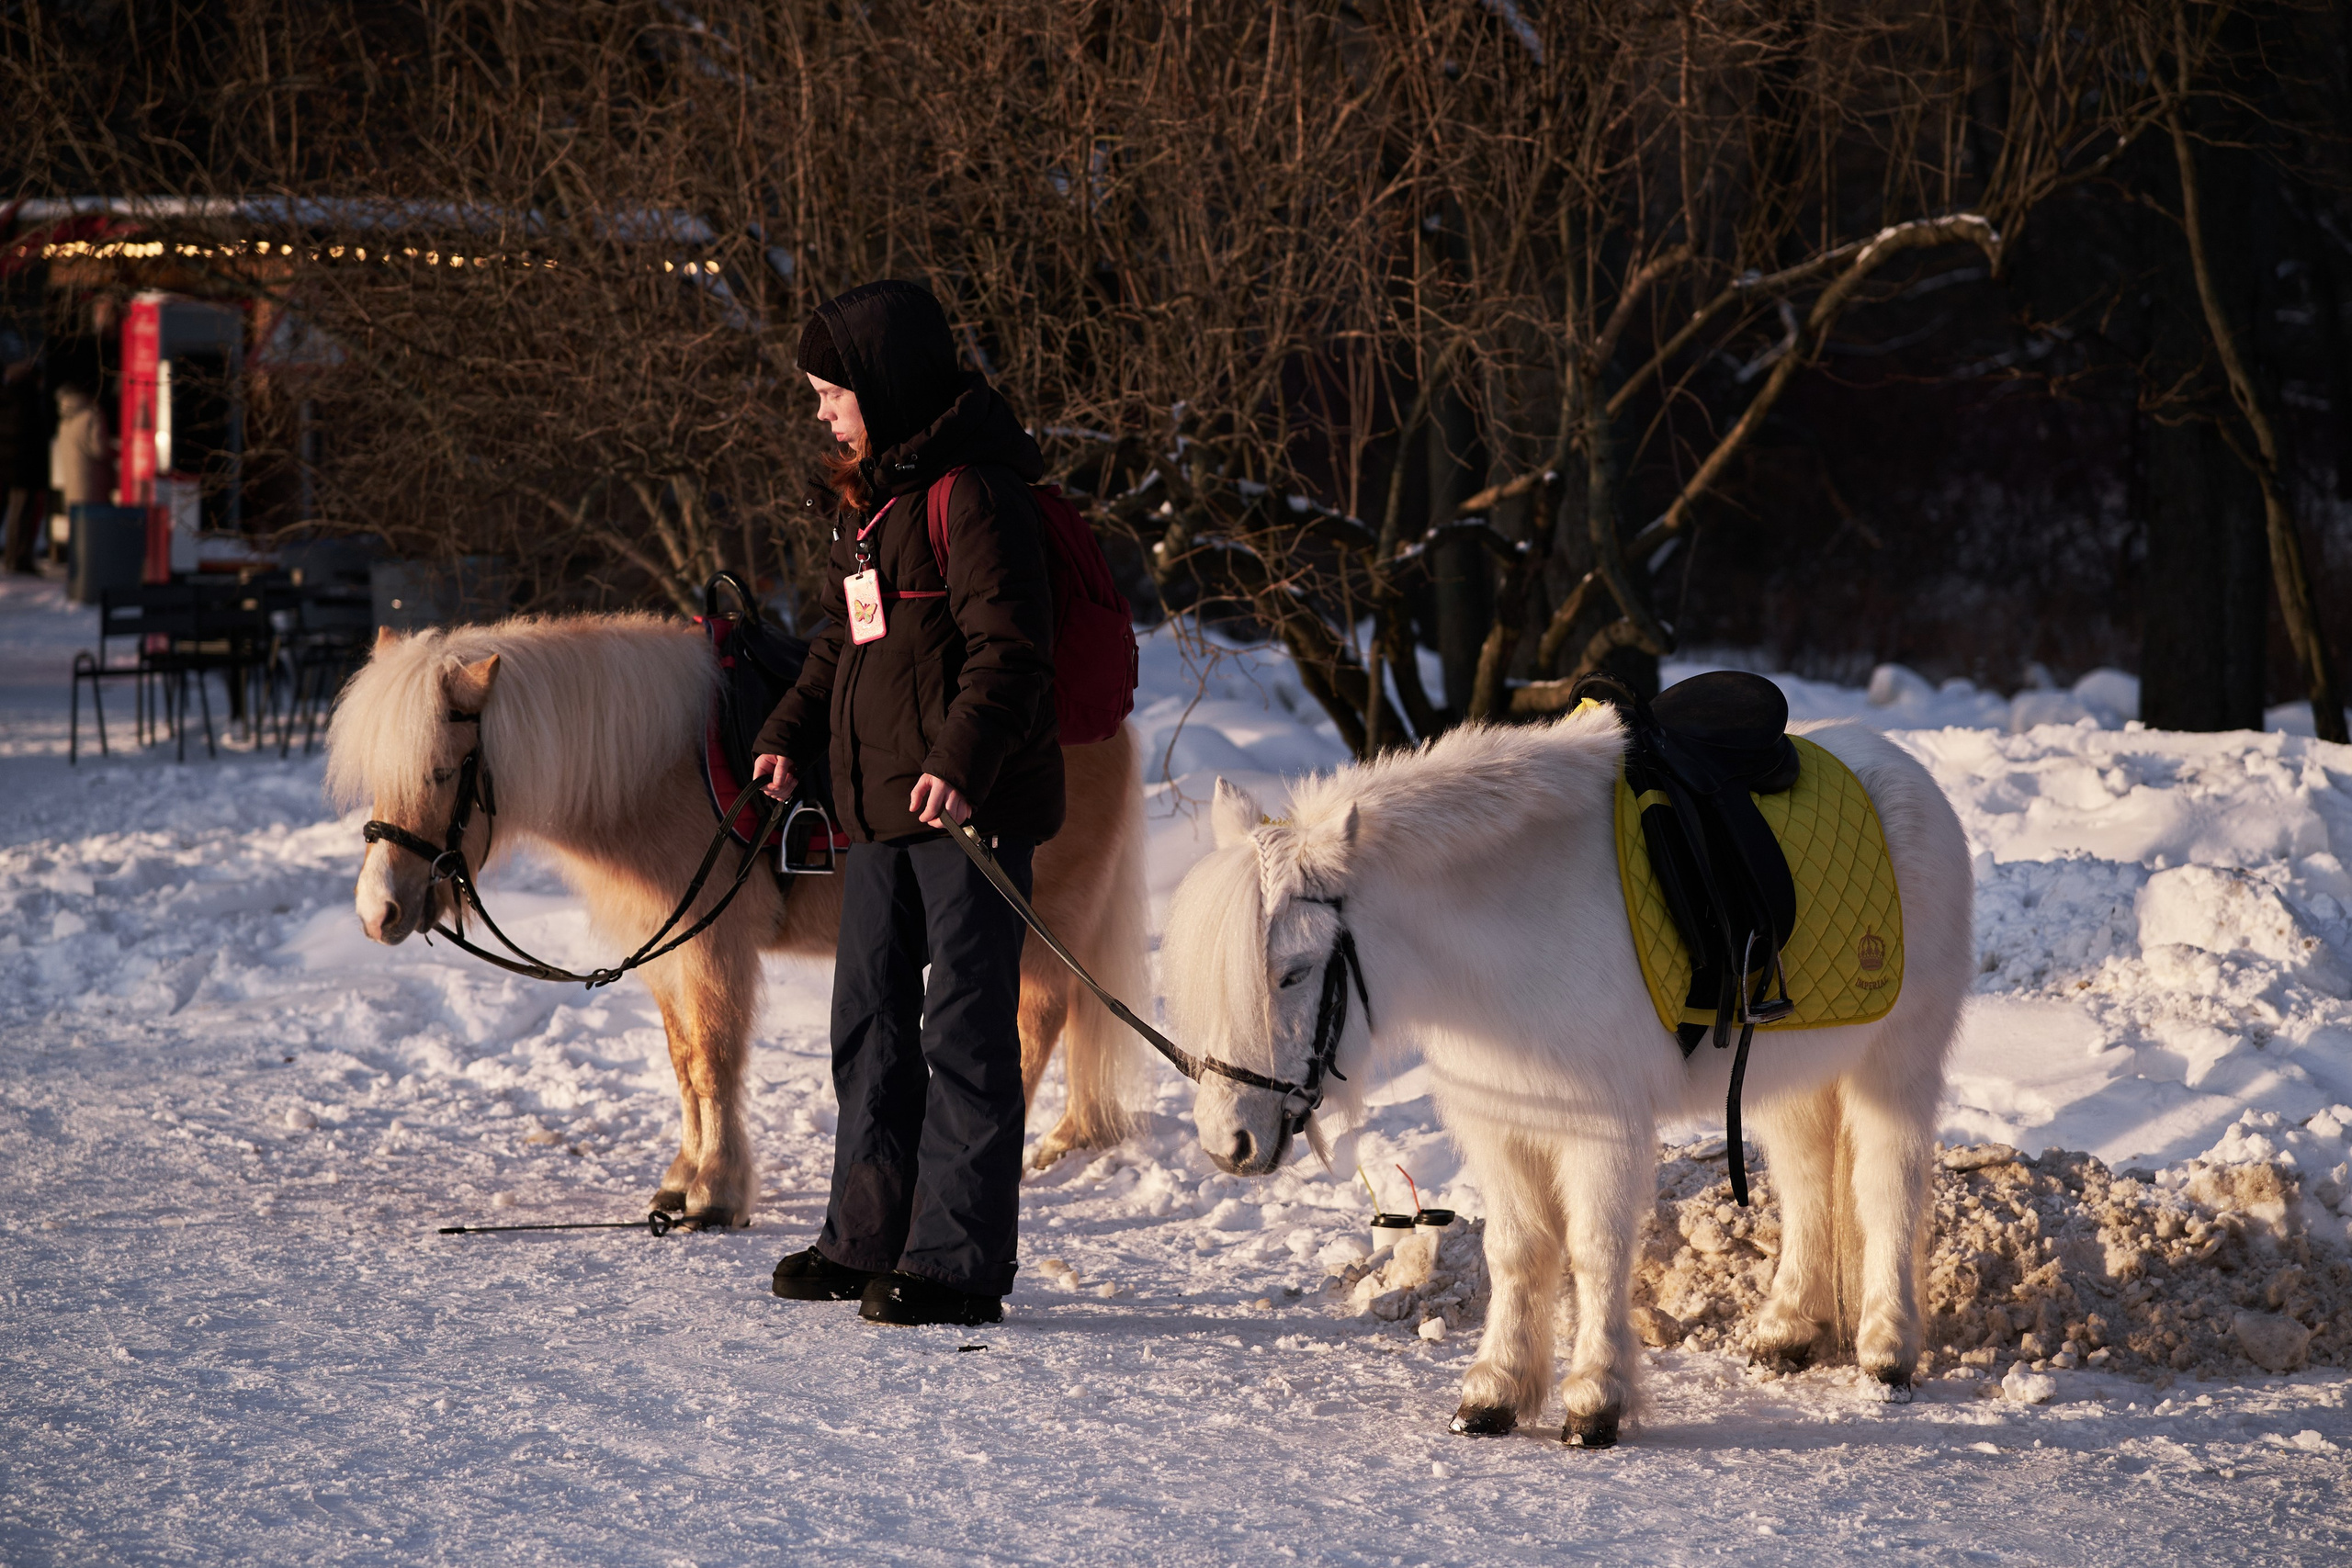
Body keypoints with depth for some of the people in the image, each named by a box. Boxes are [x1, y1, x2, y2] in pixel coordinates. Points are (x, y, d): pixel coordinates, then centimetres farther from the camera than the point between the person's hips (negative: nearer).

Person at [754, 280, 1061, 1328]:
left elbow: (1009, 650, -21)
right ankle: (869, 1239, 24)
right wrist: (791, 737, 14)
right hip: (880, 804, 10)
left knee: (965, 1025, -6)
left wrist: (963, 759, -32)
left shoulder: (975, 494, -13)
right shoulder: (870, 496, 17)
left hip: (969, 804, -10)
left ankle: (959, 1260, -5)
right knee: (870, 1017, 15)